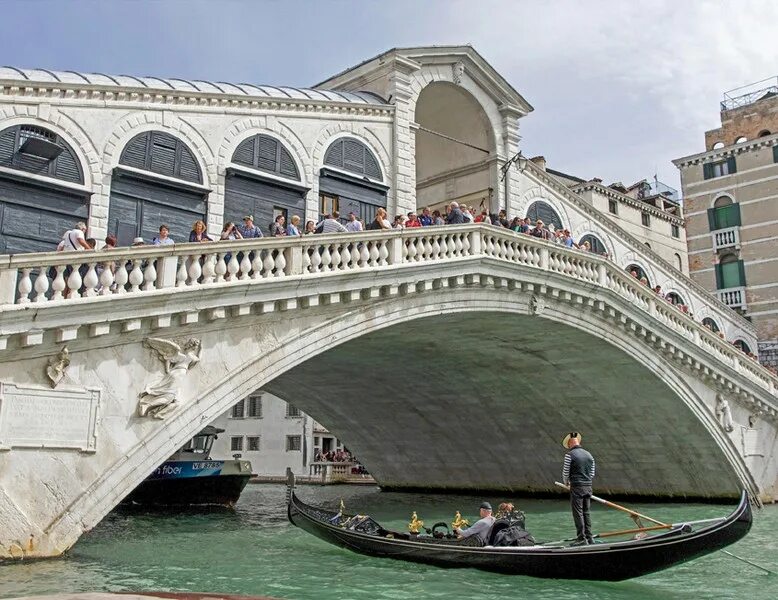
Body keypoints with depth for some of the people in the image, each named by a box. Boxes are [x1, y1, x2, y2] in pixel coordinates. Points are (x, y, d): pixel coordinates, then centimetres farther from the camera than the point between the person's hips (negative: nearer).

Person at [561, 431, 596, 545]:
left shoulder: (570, 454, -9)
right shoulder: (589, 455, 10)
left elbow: (565, 472, -5)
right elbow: (592, 474, 14)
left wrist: (566, 482, 13)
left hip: (576, 487, -6)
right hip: (588, 487, 6)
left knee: (578, 513, -1)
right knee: (586, 512, 13)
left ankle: (582, 539, -2)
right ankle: (589, 537, 16)